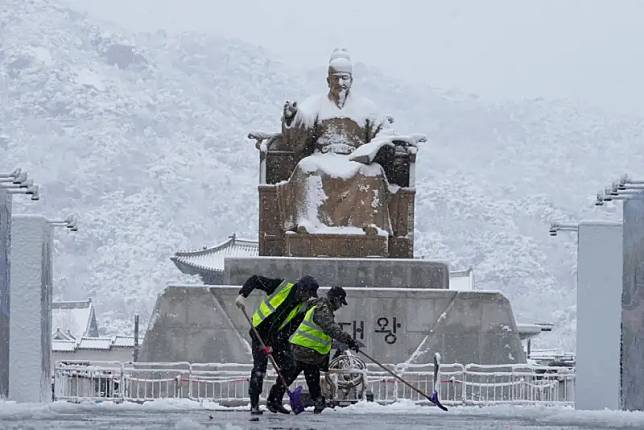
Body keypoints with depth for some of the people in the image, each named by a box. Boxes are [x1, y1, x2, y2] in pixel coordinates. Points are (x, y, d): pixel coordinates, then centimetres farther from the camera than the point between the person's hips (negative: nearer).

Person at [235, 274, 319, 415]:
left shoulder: (301, 308, -1)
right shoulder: (282, 287, -15)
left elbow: (293, 329, -2)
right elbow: (255, 280, -13)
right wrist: (242, 295, -27)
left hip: (277, 336, 6)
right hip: (260, 332, -6)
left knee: (287, 367, 2)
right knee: (260, 367, -13)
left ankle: (274, 402, 14)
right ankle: (254, 404, -6)